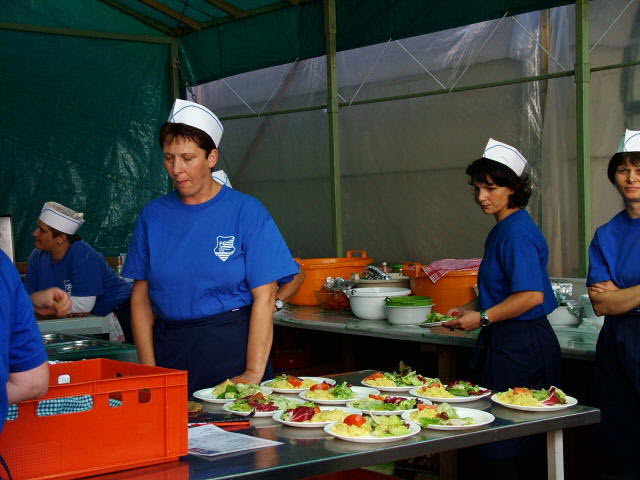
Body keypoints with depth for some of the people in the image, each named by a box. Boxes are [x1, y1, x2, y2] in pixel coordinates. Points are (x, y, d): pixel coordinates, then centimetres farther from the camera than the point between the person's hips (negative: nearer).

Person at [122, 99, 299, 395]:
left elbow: (264, 297, -8)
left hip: (232, 347, -2)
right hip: (168, 347, 3)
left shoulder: (246, 212, -4)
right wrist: (148, 369, -3)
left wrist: (253, 373, -14)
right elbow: (141, 296, 6)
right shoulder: (153, 215, 6)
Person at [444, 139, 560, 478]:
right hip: (504, 344, 10)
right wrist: (469, 309, 13)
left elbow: (531, 296, -25)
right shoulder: (503, 230, 15)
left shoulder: (517, 233, -16)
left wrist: (483, 318, -17)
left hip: (520, 347, -10)